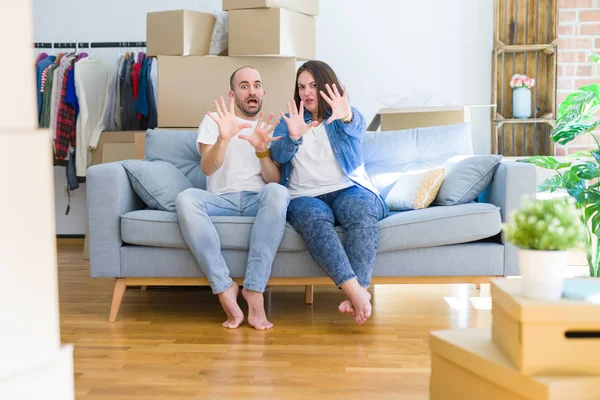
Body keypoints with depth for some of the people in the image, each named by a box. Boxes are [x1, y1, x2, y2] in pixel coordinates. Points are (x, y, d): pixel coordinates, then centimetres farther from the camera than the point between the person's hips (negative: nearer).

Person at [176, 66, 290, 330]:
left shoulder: (269, 129, 18)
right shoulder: (214, 121, 13)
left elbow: (274, 180, 4)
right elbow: (207, 168, -5)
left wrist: (262, 150, -16)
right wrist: (223, 138, -25)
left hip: (258, 200, 1)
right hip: (221, 199, 0)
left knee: (278, 192, -36)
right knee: (186, 198, -34)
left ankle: (254, 290, -35)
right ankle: (224, 288, -31)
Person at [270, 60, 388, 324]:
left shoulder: (348, 117, 14)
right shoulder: (289, 120, 19)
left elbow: (356, 130, -13)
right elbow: (278, 155, 0)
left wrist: (347, 117, -39)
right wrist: (293, 137, -25)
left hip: (348, 189, 0)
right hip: (304, 196, 0)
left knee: (361, 211, -35)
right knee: (316, 219, -35)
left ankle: (359, 289, -43)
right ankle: (356, 291, -48)